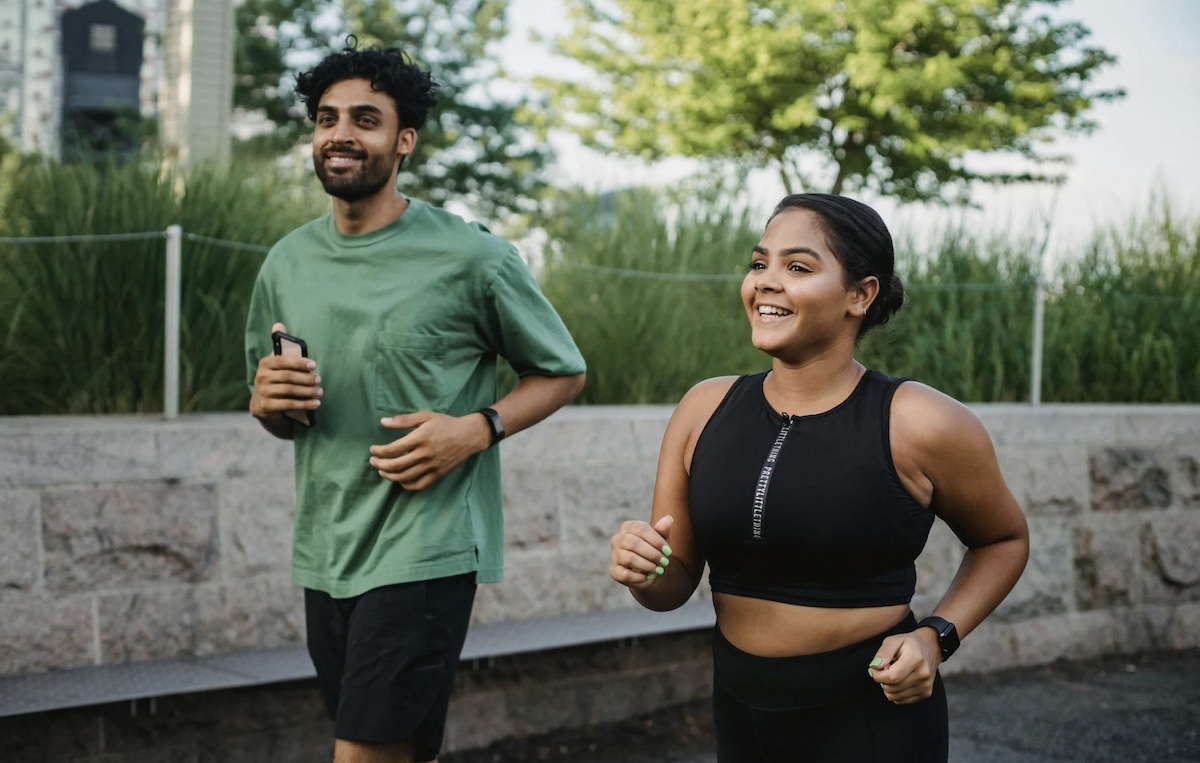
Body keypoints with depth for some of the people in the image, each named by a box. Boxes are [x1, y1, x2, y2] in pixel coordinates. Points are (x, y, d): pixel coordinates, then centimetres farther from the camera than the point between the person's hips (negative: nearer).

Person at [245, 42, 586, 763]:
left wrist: (477, 429, -15)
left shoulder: (471, 257, -8)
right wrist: (266, 401, -6)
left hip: (425, 548, -5)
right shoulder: (287, 263, 7)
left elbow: (562, 372, 2)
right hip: (325, 548, 6)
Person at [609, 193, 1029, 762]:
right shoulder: (704, 410, -3)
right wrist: (643, 571, -19)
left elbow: (1004, 539, 4)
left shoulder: (918, 425, -14)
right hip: (739, 713, 5)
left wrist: (937, 637, -11)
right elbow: (675, 585, 4)